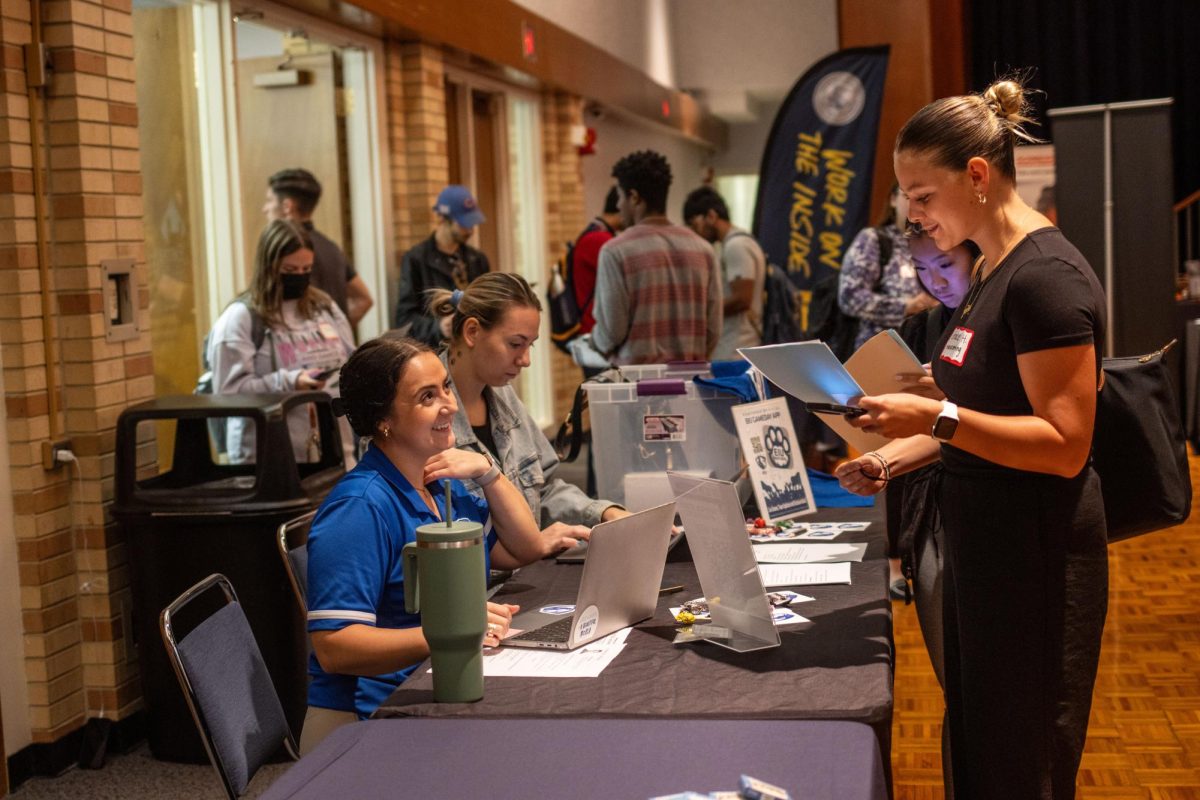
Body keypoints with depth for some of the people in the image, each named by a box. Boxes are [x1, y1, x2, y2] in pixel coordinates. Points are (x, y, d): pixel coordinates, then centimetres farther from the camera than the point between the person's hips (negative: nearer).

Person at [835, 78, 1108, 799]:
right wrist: (893, 460, 6)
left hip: (1035, 556, -9)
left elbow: (1064, 445, -22)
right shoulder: (993, 271, 11)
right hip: (981, 544, 10)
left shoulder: (1047, 276, -19)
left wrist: (939, 416, -30)